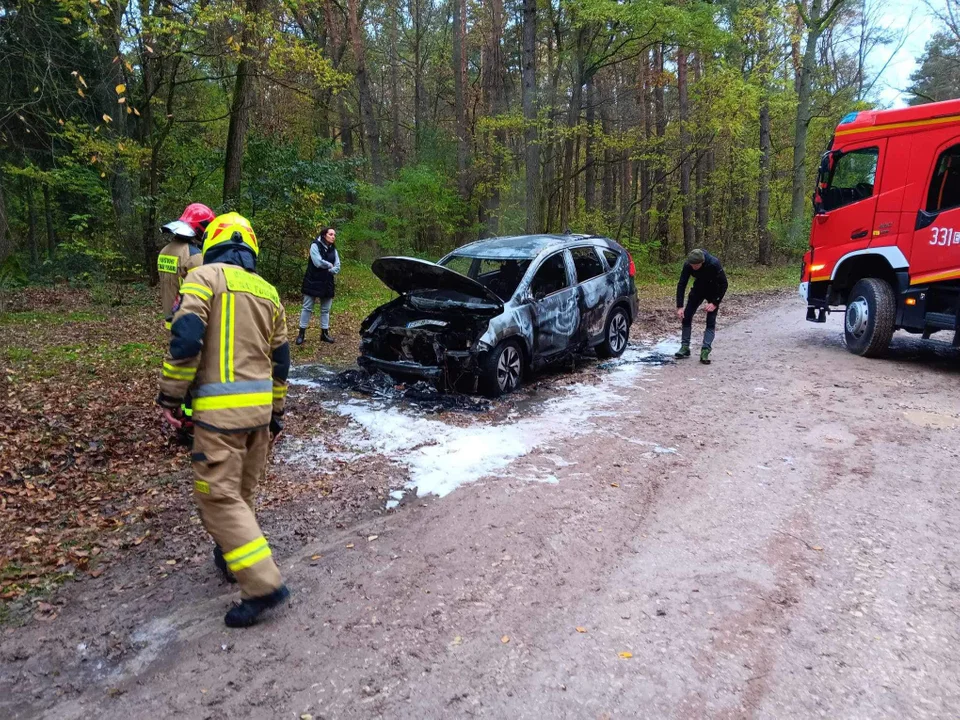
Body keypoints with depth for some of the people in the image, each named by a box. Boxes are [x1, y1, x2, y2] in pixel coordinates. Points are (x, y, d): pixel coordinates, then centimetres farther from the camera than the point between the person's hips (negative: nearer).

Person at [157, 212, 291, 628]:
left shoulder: (206, 277, -3)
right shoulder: (268, 291, 16)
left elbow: (186, 339, -16)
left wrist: (170, 395, -6)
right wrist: (276, 412, 25)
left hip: (221, 406, -7)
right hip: (260, 405, 7)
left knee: (220, 496, -2)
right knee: (242, 490, 21)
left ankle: (263, 584, -5)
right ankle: (232, 554, 39)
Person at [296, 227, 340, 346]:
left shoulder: (333, 250, 8)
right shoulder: (315, 245, -7)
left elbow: (337, 268, 1)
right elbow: (318, 262, -20)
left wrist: (326, 269, -14)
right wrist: (329, 265, -6)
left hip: (327, 283, 5)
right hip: (313, 282, -5)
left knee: (325, 310, 10)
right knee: (307, 308, 0)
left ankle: (324, 333, 20)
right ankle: (302, 333, 8)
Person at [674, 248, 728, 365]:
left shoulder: (714, 264, -35)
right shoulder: (688, 265, -26)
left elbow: (723, 284, -24)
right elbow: (681, 284, -20)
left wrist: (715, 303, -27)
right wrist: (679, 306, -25)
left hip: (713, 292, -3)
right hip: (698, 289, 4)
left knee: (711, 322, -11)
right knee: (686, 316, -2)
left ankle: (705, 352, -12)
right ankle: (685, 347, 7)